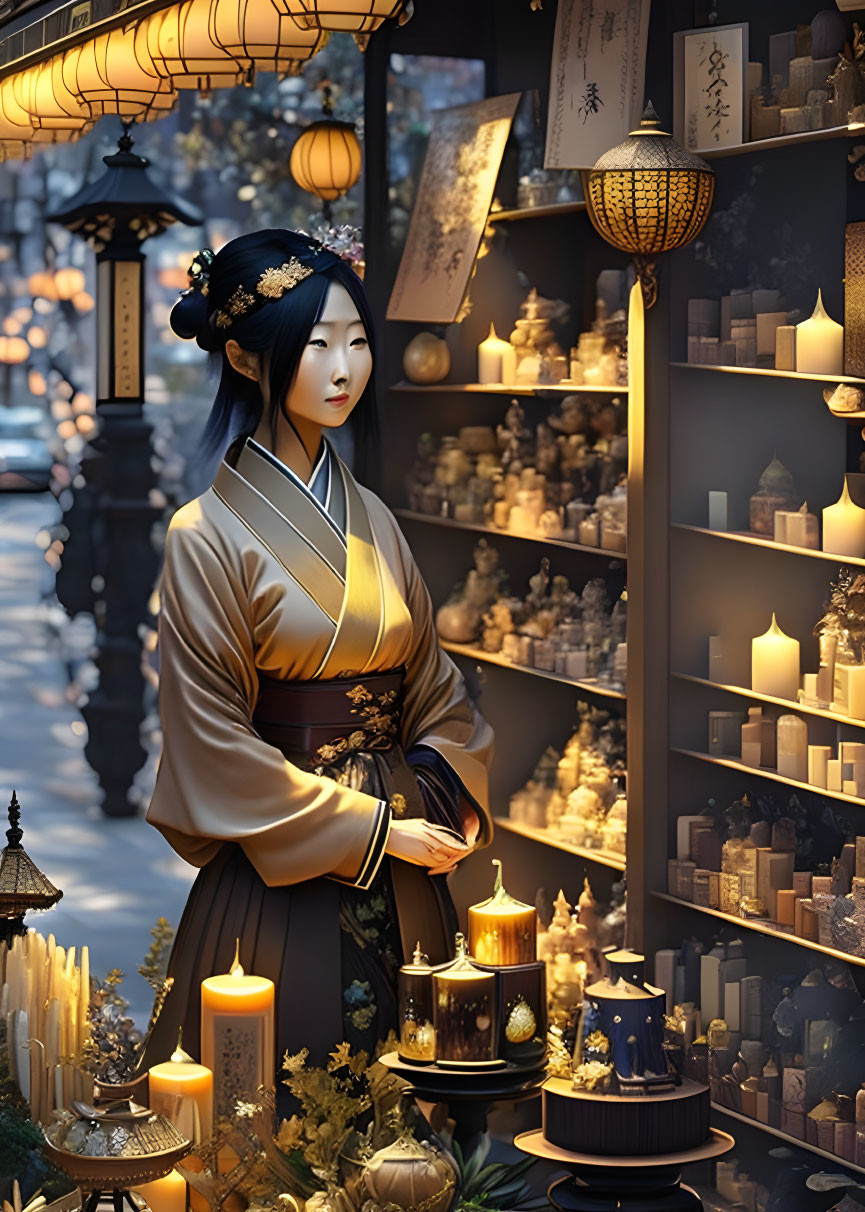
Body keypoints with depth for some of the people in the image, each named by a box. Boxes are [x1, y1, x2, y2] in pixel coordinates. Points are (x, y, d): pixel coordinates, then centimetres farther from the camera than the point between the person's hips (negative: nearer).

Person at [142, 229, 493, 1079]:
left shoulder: (372, 521, 9)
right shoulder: (209, 536, -9)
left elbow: (434, 691, 14)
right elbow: (213, 745, -11)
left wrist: (446, 805, -5)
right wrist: (375, 827, -11)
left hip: (402, 884, 5)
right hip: (280, 887, -5)